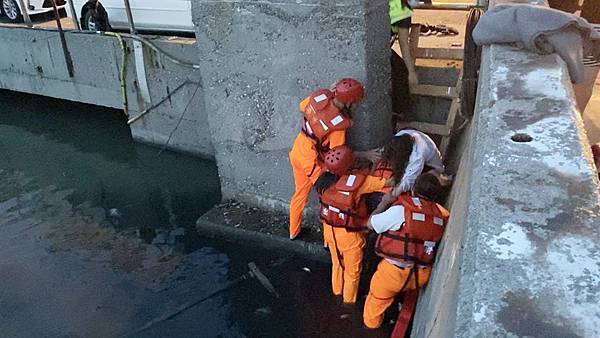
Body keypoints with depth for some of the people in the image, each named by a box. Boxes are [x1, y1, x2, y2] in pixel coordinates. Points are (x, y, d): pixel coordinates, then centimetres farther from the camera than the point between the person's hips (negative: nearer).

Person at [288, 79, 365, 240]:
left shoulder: (320, 95, -14)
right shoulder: (339, 124, -30)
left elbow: (302, 107, 7)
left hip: (296, 150, 7)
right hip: (311, 161, -7)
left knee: (300, 192, 25)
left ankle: (294, 230, 43)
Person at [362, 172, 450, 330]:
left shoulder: (401, 210, -19)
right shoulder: (440, 216, -6)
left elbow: (370, 224, -6)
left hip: (395, 271, -3)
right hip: (421, 275, 3)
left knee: (378, 297, 25)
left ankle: (371, 321, 47)